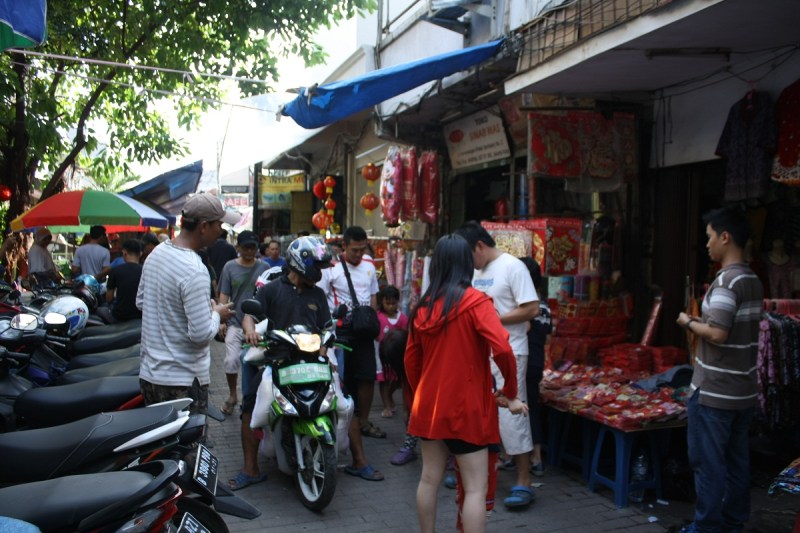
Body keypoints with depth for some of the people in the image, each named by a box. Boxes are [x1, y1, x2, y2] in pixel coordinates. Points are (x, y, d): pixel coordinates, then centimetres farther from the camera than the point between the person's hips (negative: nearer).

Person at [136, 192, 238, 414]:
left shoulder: (156, 253, 3)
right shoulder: (195, 271, -24)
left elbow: (141, 301, 17)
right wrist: (216, 314, -5)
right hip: (183, 380, -8)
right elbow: (201, 334, -24)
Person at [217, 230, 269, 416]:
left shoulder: (263, 267, 0)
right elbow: (224, 295, 1)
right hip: (235, 323, 0)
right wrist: (221, 320, -5)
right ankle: (232, 395, 16)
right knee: (231, 361, -5)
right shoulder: (230, 267, 0)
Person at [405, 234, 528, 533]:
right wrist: (511, 393, -9)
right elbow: (502, 350, -22)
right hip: (465, 407, -6)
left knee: (429, 479, 16)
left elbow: (411, 360, 10)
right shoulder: (474, 301, -12)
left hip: (428, 406, 6)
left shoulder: (423, 306, 4)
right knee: (475, 488, 1)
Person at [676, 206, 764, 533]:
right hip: (743, 390, 9)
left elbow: (717, 334, -25)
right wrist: (703, 321, 12)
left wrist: (689, 323, -9)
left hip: (714, 391, -9)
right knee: (736, 459, 15)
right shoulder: (753, 281, 10)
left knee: (707, 461, 2)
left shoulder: (726, 281, -18)